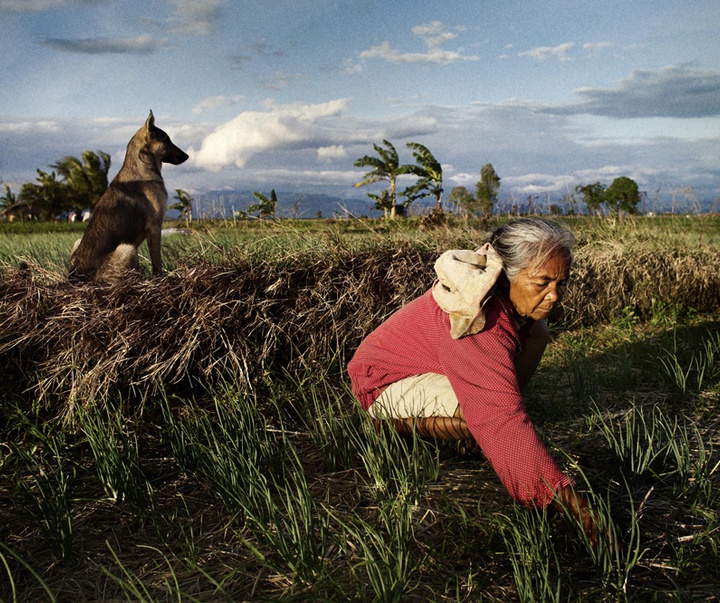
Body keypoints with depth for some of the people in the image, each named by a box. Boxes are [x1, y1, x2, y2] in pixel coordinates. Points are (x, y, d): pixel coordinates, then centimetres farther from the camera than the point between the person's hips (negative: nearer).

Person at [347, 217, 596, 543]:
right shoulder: (479, 325, -38)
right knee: (491, 410, -35)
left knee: (535, 331, -1)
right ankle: (402, 427, -8)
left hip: (433, 365, 9)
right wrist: (568, 498, -47)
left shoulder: (512, 295, -11)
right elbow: (504, 424, -44)